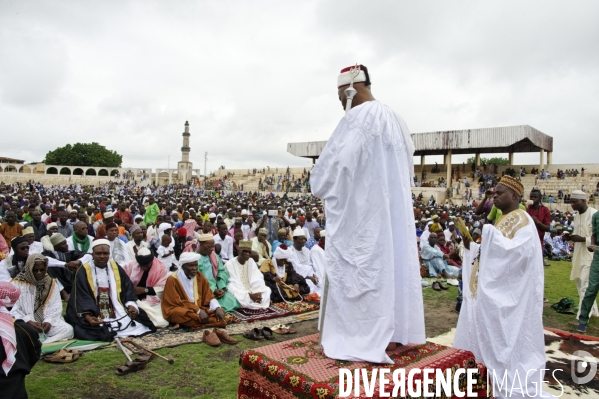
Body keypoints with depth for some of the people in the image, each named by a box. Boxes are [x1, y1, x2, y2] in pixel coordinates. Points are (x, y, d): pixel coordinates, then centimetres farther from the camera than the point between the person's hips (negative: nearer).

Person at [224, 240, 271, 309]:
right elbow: (234, 284, -17)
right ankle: (260, 306, -28)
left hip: (252, 290, 5)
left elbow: (257, 279, -4)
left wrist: (259, 292, -24)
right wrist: (249, 295, -26)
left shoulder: (251, 261, 5)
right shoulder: (230, 264, -11)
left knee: (267, 290, -16)